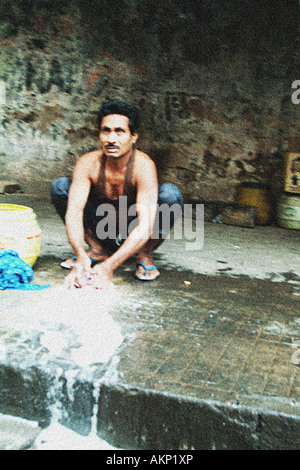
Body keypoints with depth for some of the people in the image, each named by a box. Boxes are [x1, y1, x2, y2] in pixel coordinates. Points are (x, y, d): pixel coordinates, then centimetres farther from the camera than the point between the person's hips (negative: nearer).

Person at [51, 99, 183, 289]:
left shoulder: (143, 165, -30)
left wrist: (109, 266, -47)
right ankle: (97, 250, -1)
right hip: (105, 234, 3)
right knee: (60, 186, -15)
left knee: (170, 193, -31)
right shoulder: (88, 163, -21)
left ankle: (145, 255, -8)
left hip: (136, 238, -3)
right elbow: (74, 211, -30)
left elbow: (145, 227, -38)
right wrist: (81, 256, -48)